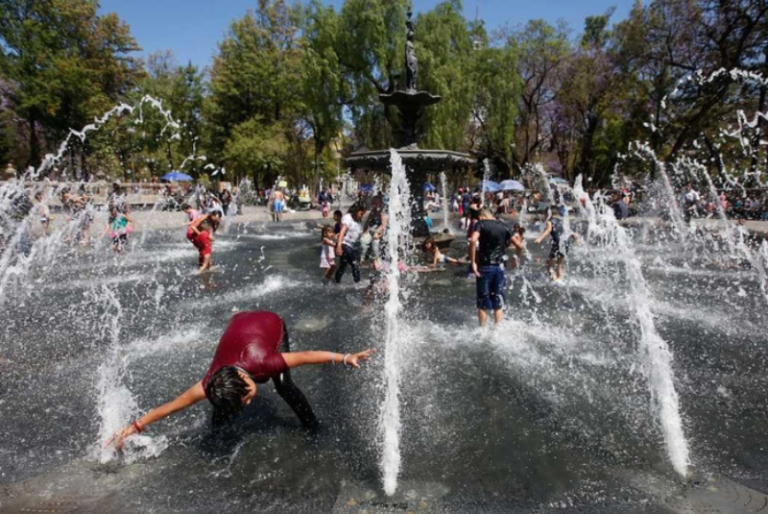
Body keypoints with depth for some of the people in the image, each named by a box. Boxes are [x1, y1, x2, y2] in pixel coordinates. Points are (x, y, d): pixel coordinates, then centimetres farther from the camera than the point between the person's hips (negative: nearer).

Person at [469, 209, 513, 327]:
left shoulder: (480, 223, -2)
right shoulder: (503, 226, 9)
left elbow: (473, 241, -22)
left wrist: (473, 262, -18)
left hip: (485, 267, -3)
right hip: (499, 267, 3)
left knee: (483, 304, 8)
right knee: (498, 303, 12)